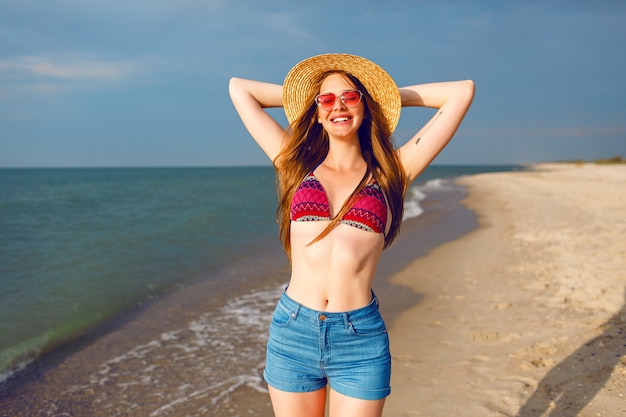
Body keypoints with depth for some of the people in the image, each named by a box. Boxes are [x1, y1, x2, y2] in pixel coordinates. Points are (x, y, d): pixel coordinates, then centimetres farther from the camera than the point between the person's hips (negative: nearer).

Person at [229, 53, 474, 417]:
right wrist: (307, 96, 18)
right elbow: (239, 88, 13)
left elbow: (463, 92, 5)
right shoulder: (297, 164, 7)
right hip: (292, 332, 2)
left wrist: (395, 94, 15)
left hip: (361, 339, -1)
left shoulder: (389, 173, 4)